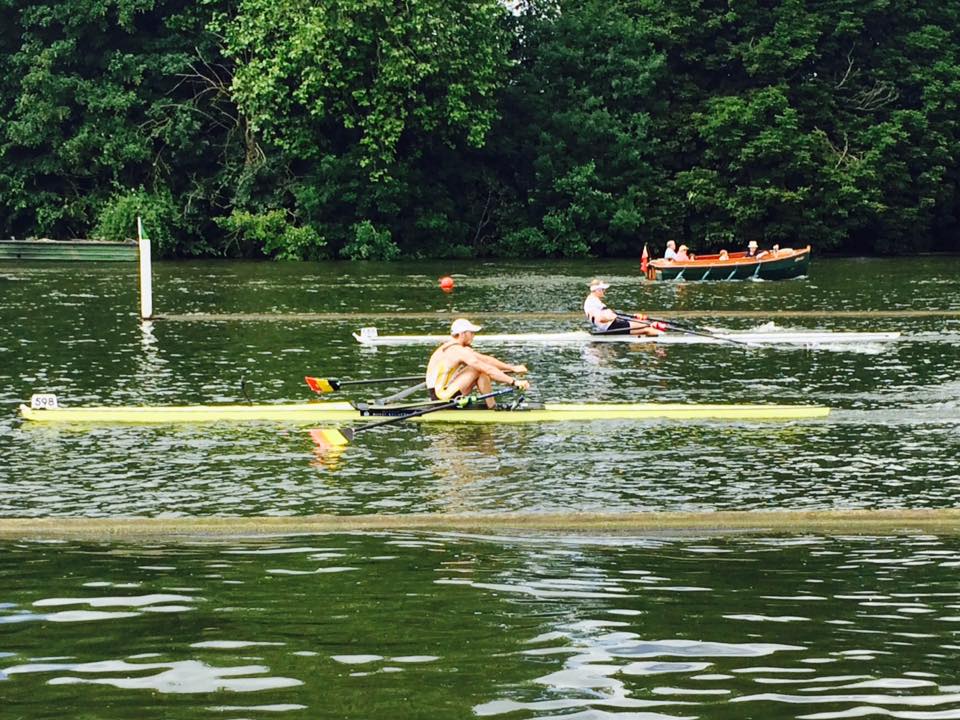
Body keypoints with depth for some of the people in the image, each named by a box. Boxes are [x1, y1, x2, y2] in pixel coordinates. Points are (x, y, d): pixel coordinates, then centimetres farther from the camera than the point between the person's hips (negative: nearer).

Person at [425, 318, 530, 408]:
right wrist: (514, 381, -22)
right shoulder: (459, 351, -17)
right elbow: (488, 369, -22)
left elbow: (486, 359, 13)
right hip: (441, 395, -10)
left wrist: (512, 368, 9)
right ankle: (491, 407, -9)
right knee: (480, 369, -17)